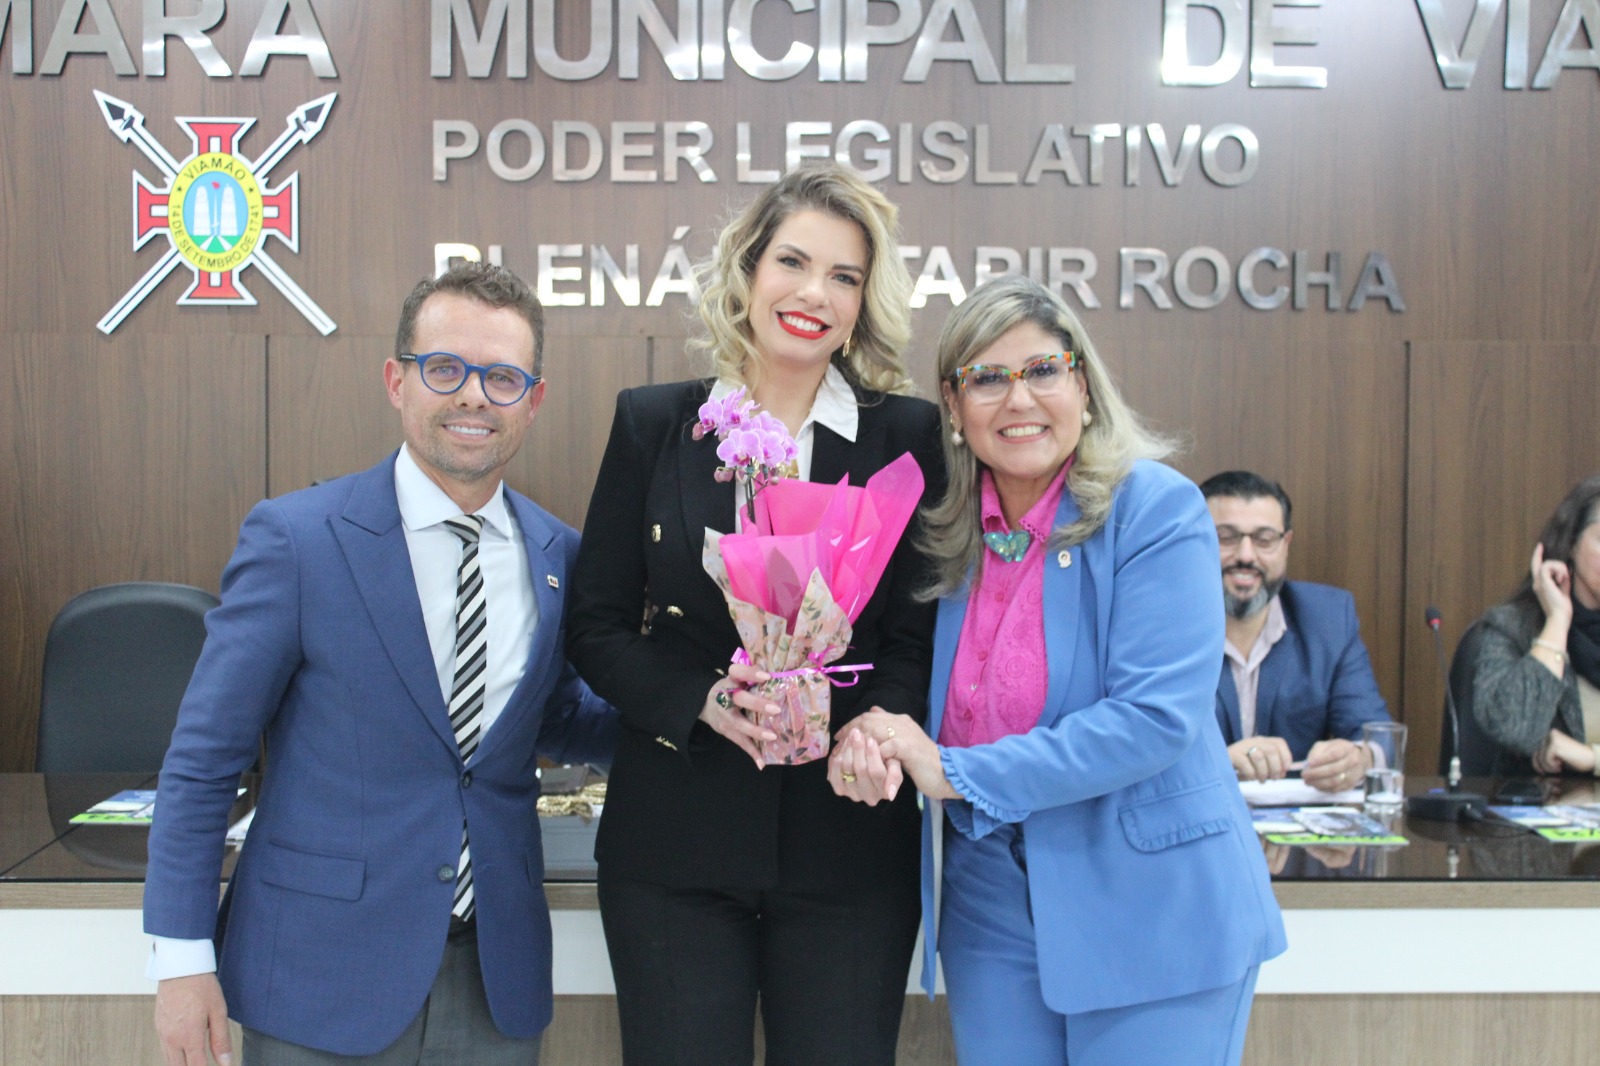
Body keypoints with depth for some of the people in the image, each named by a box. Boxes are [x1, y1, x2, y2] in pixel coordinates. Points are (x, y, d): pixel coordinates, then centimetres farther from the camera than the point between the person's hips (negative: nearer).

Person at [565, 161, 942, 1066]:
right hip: (674, 839, 1)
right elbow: (597, 627, 3)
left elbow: (923, 634, -1)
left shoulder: (907, 436, 1)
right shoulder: (654, 424, 3)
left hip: (850, 840, 0)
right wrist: (703, 702, -14)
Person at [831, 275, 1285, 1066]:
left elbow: (1156, 718, -22)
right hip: (990, 904, 5)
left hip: (1149, 911, -4)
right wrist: (872, 736, -15)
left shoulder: (1157, 511, -13)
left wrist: (956, 772, -22)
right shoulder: (942, 530, 2)